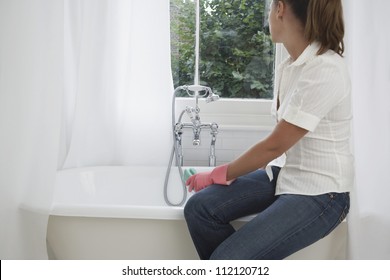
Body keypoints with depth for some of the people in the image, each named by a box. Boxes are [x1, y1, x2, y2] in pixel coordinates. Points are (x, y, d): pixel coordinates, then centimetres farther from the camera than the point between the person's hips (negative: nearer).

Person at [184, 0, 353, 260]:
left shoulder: (325, 71, -22)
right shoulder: (288, 66, 5)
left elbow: (275, 145, -18)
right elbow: (280, 140, 10)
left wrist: (218, 175, -8)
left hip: (319, 193, -8)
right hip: (285, 175, 8)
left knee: (227, 260, -21)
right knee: (199, 207, -12)